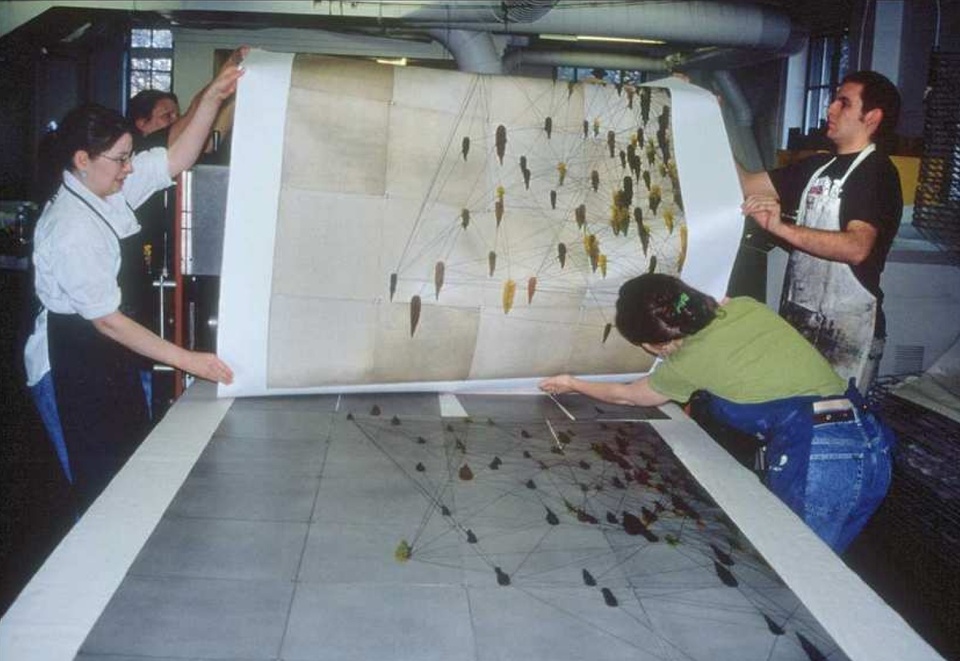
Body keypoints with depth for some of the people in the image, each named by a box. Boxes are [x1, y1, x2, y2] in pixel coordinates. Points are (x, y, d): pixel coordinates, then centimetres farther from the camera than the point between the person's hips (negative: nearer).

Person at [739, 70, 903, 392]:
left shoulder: (877, 172, -10)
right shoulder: (817, 166, 14)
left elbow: (856, 247, -27)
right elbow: (745, 185, 11)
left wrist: (781, 228, -35)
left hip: (847, 329, -7)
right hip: (798, 318, 7)